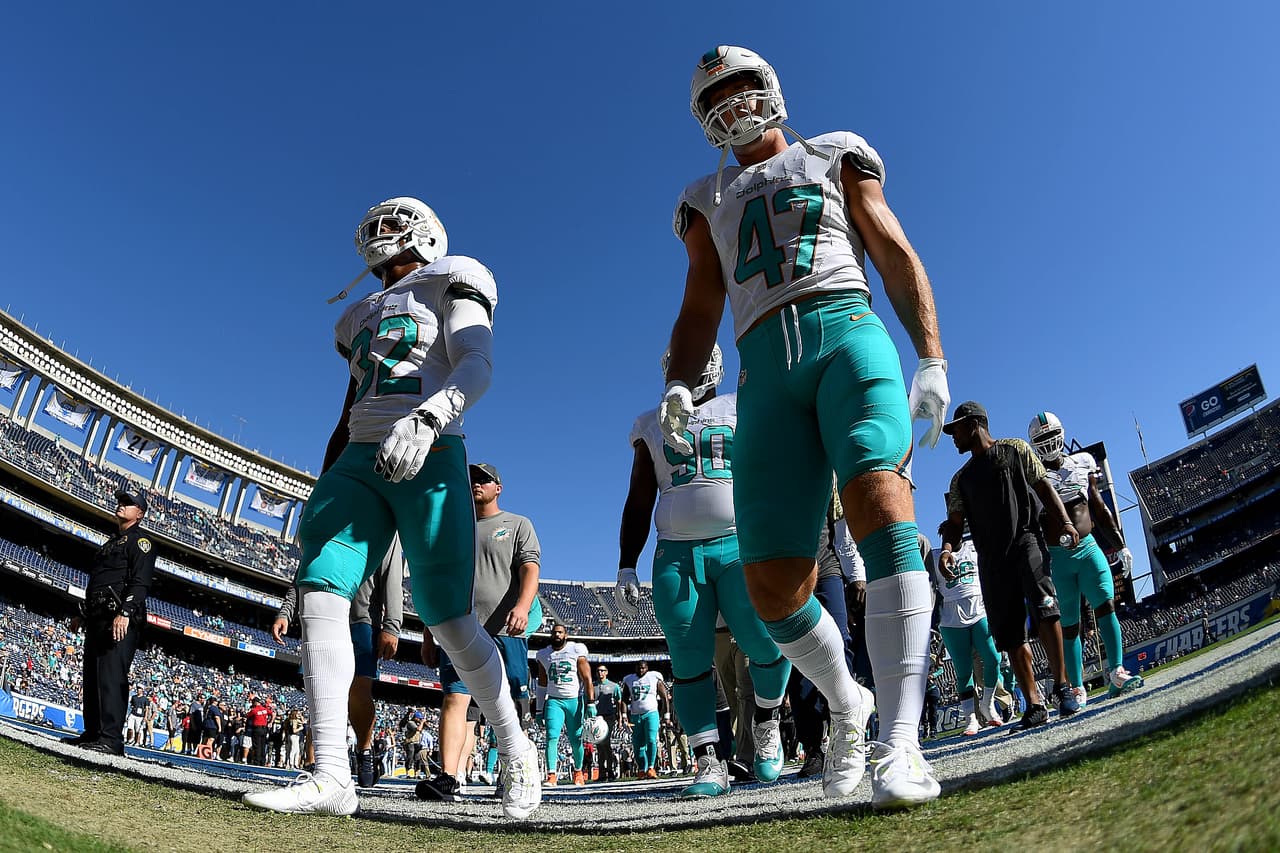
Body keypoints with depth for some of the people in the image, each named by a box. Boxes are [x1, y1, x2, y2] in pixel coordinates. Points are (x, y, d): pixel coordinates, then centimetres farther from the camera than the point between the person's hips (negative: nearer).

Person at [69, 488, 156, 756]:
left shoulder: (140, 540, -1)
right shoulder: (111, 542, 28)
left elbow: (140, 582, -13)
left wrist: (125, 613, -24)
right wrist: (84, 615, 23)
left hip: (120, 617, -10)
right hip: (97, 617, 10)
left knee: (111, 674, -17)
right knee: (92, 676, 10)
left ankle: (111, 739, -20)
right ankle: (93, 733, 16)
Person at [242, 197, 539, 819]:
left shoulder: (451, 284, 9)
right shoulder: (363, 318, 28)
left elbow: (476, 365, -9)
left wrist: (426, 417, -29)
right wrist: (321, 499, 21)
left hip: (428, 461, -6)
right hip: (361, 463, 6)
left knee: (449, 621, -7)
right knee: (319, 592, -13)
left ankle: (516, 751, 13)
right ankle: (330, 777, -11)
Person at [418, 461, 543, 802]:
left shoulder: (518, 525, 14)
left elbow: (530, 569, -2)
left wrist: (522, 606, -22)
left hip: (505, 633, -2)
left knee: (510, 710, -2)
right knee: (455, 699, -13)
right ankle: (449, 779, -20)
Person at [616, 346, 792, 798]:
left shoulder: (745, 410, 13)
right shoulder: (651, 425, 17)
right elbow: (638, 504, 17)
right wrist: (626, 568, 9)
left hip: (742, 546, -1)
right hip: (676, 555, 2)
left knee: (767, 644, -11)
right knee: (689, 662, -2)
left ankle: (766, 722, 18)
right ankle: (710, 764, 7)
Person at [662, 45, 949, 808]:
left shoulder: (833, 158, 23)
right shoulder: (710, 200, 29)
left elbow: (900, 262, 14)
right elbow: (700, 310, 21)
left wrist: (933, 360, 0)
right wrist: (679, 385, 1)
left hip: (847, 333, -2)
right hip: (766, 366, 2)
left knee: (879, 503, -29)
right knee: (774, 584, -8)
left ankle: (900, 741, -29)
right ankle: (847, 703, 19)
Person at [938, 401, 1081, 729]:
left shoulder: (1015, 449, 13)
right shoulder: (961, 478, 21)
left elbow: (1044, 487, 8)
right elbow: (955, 522, 12)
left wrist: (1065, 522, -6)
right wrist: (948, 548, -8)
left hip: (1025, 540, -4)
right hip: (991, 557, 4)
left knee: (1043, 608, -23)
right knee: (1009, 633, -1)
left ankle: (1062, 684, -12)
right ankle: (1034, 704, 2)